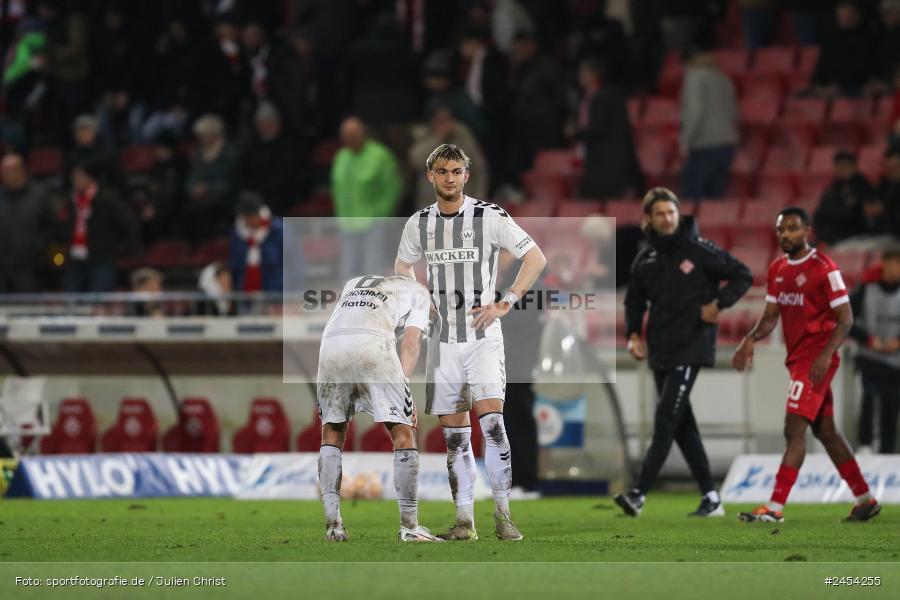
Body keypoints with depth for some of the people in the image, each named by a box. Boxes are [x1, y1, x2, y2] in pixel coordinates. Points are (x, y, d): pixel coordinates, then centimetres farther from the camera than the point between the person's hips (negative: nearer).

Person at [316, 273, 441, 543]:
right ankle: (409, 527, 3)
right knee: (403, 433, 5)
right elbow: (410, 344, 14)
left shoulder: (353, 283, 40)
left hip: (331, 343, 4)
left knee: (332, 432, 17)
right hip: (372, 343, -4)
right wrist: (403, 391, 6)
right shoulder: (418, 291, 28)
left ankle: (332, 523, 10)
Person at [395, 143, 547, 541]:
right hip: (443, 340, 4)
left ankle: (502, 514, -11)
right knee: (454, 435, 4)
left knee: (491, 421, -17)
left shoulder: (490, 216, -6)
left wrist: (505, 303, -9)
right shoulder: (418, 224, 6)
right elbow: (402, 266, 25)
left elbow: (536, 258, -3)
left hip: (483, 337, -4)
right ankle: (464, 521, 8)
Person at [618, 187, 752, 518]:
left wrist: (719, 304, -13)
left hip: (690, 350, -6)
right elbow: (634, 301, 20)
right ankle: (711, 499, 14)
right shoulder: (645, 260, 8)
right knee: (683, 428, 8)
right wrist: (633, 334, 4)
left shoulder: (699, 251, -7)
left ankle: (638, 494, -19)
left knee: (665, 422, -14)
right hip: (659, 353, 6)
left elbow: (742, 275, 0)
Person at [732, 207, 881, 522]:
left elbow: (845, 318, -13)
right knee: (826, 432, 13)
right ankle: (865, 499, 23)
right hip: (797, 358, 9)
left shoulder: (823, 269, -12)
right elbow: (771, 316, 15)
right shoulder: (777, 269, 11)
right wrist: (750, 339, -4)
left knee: (794, 429, -13)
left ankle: (775, 507, -16)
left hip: (816, 359, -9)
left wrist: (827, 354, -25)